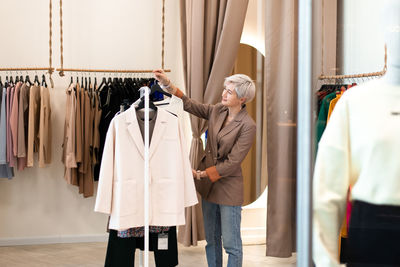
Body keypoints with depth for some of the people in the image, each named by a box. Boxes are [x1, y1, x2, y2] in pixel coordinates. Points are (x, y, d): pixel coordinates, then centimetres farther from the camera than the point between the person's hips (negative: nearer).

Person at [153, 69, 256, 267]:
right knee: (211, 240, 15)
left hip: (228, 187, -6)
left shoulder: (247, 126, -16)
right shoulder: (217, 111, 3)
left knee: (231, 243, 0)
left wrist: (202, 174, -16)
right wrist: (168, 84, -5)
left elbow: (231, 163, -18)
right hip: (208, 184, 7)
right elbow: (189, 105, 7)